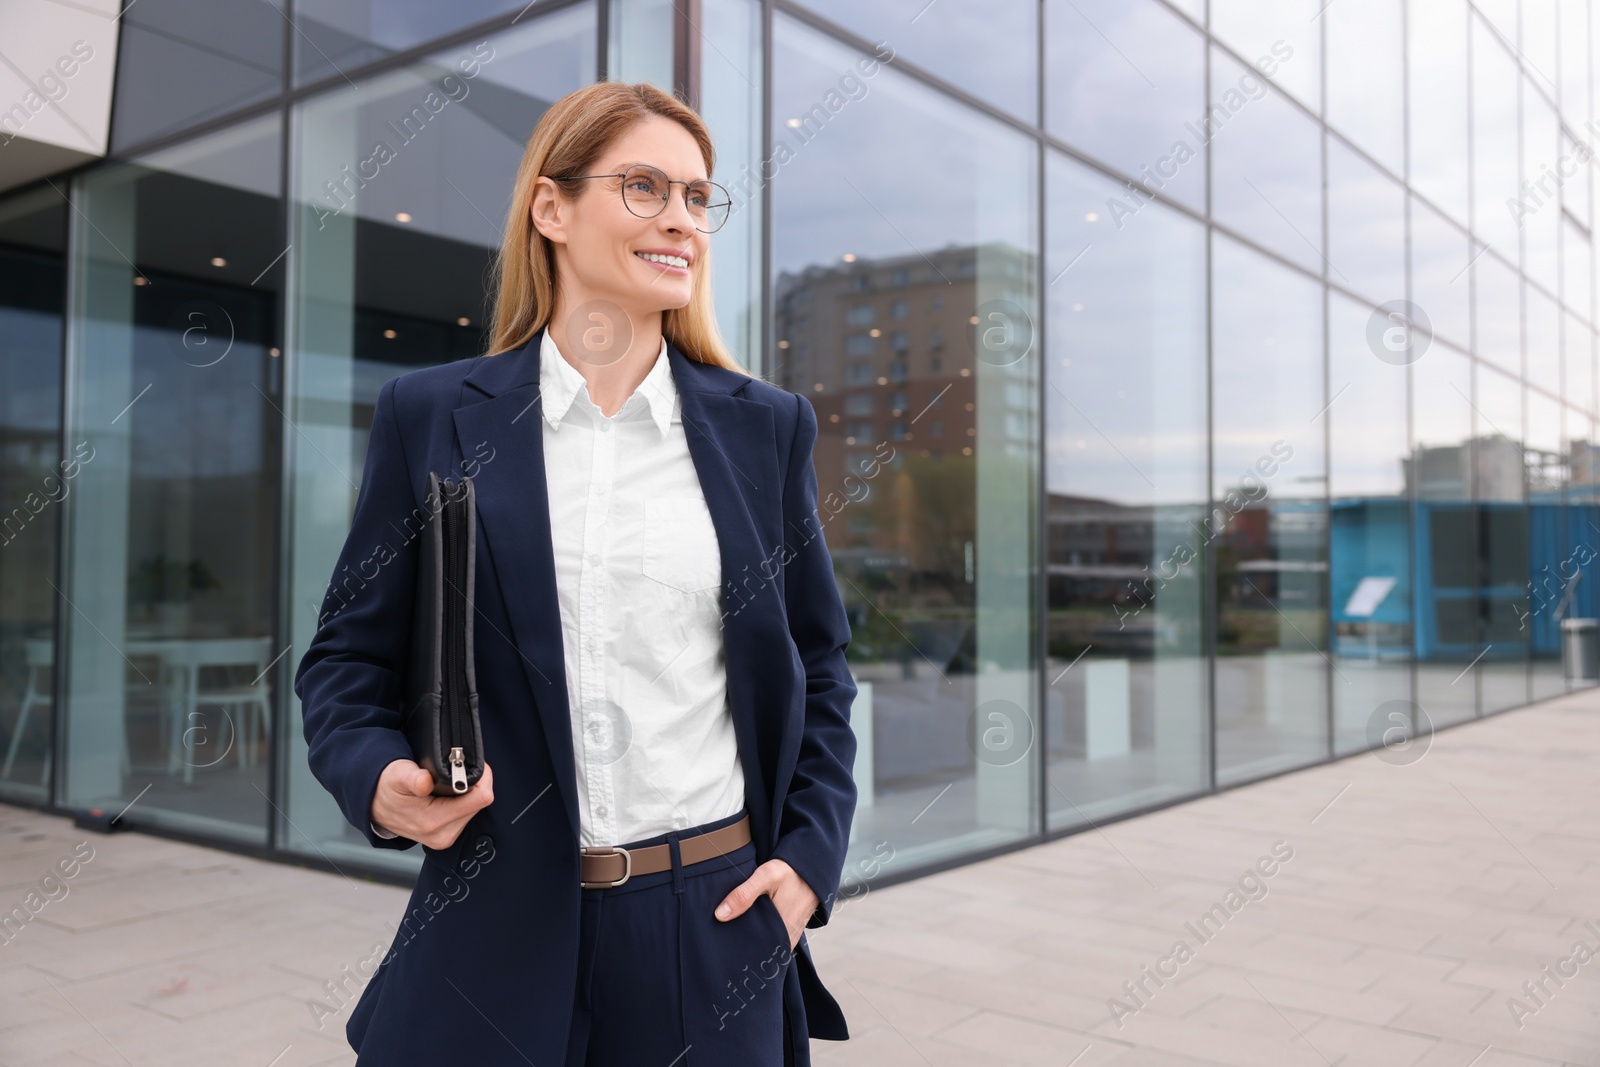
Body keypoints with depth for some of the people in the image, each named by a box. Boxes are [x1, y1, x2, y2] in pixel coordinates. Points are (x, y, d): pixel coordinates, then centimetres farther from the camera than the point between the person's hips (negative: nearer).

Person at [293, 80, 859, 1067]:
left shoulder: (766, 426, 5)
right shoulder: (432, 416, 1)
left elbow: (818, 664, 10)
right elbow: (349, 655, 6)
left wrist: (810, 855, 1)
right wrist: (378, 779, -14)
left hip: (715, 920, 1)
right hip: (496, 924, 0)